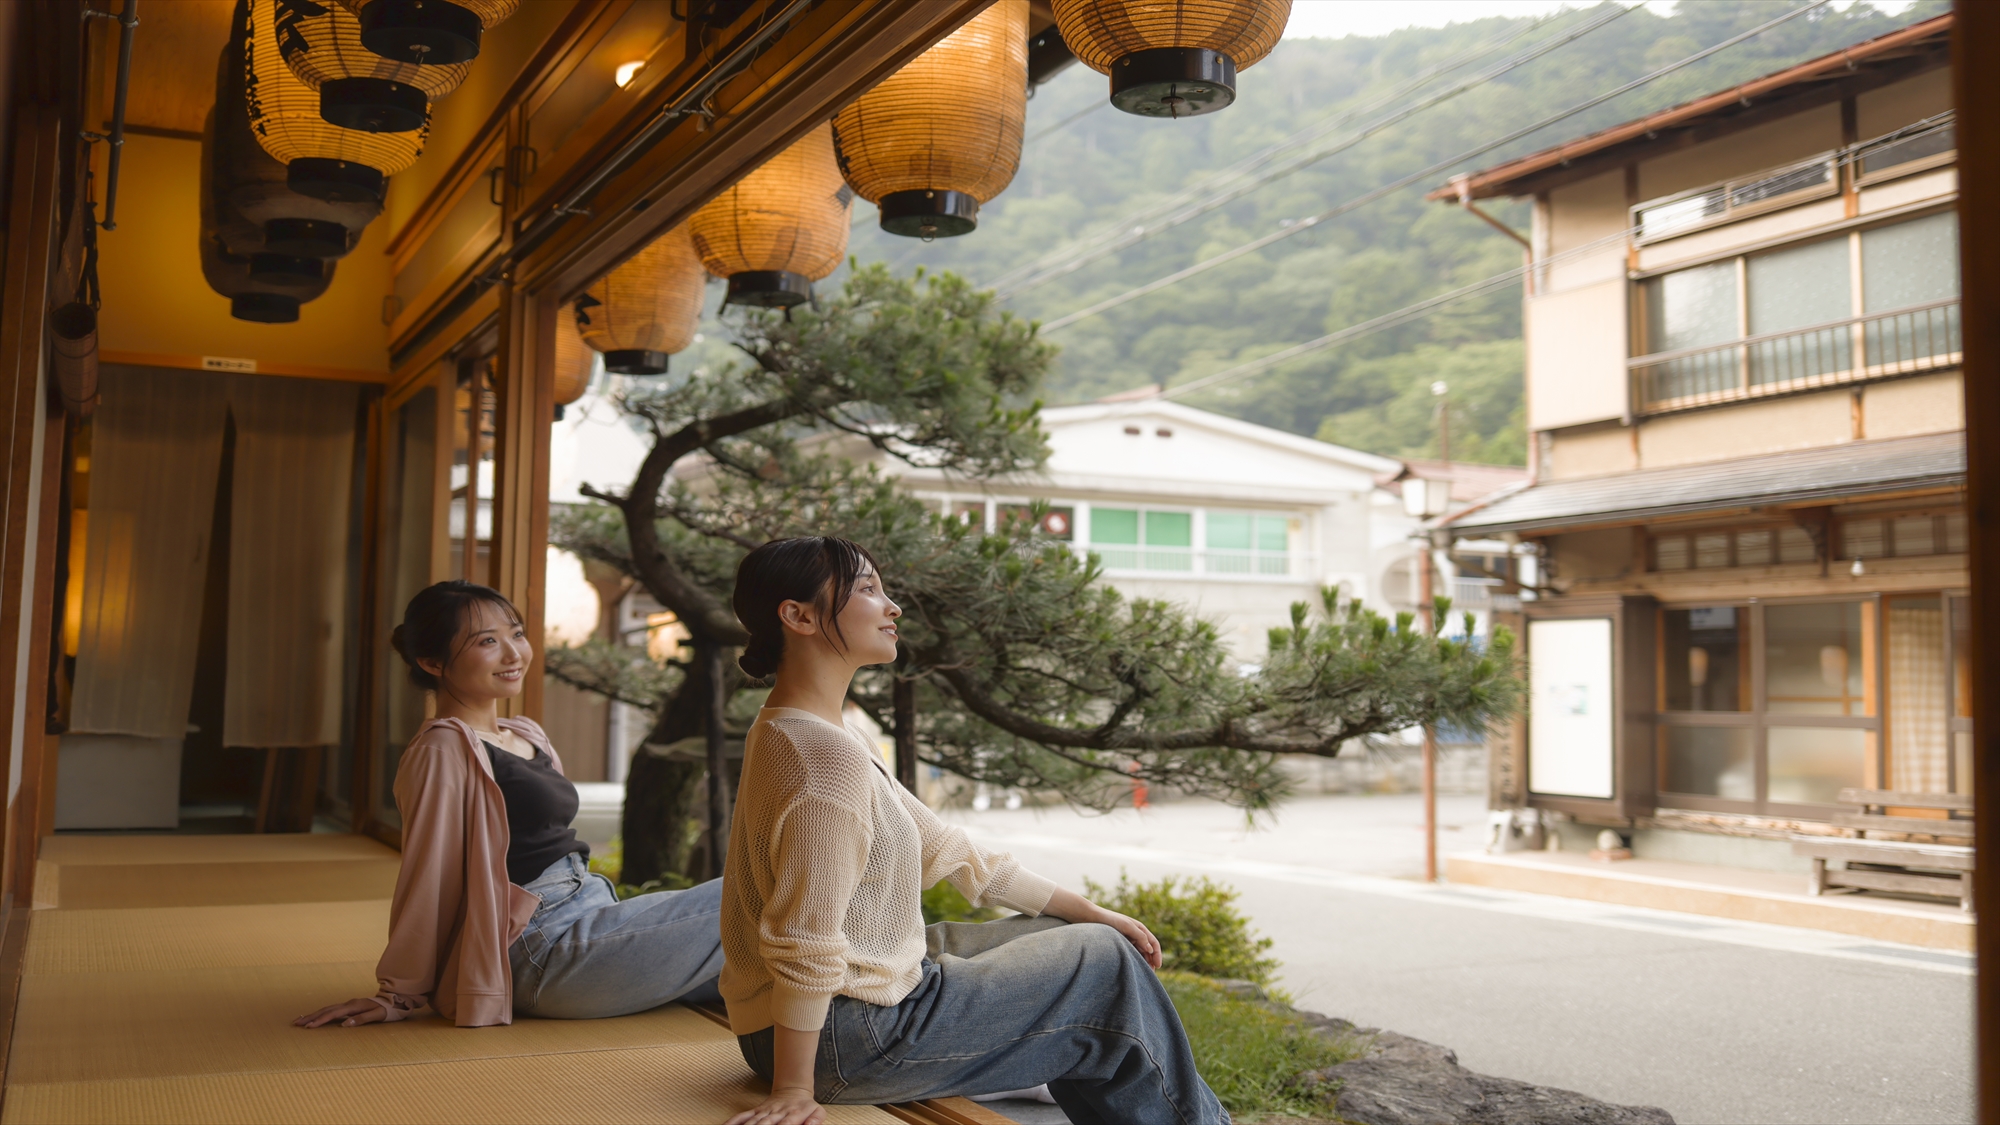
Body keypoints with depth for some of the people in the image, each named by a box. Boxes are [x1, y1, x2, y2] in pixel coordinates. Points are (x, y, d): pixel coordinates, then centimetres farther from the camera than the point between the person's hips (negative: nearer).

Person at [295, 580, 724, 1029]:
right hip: (550, 952, -9)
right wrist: (399, 996, -10)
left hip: (594, 916, 9)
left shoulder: (528, 736, 16)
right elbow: (427, 881, -12)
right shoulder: (445, 749, -13)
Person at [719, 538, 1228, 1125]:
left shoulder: (796, 733, 9)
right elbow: (806, 947, -28)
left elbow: (942, 847, 12)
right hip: (845, 1038, -10)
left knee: (1071, 936, 19)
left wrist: (1088, 912, 13)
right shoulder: (829, 756, -25)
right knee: (1105, 964, 1)